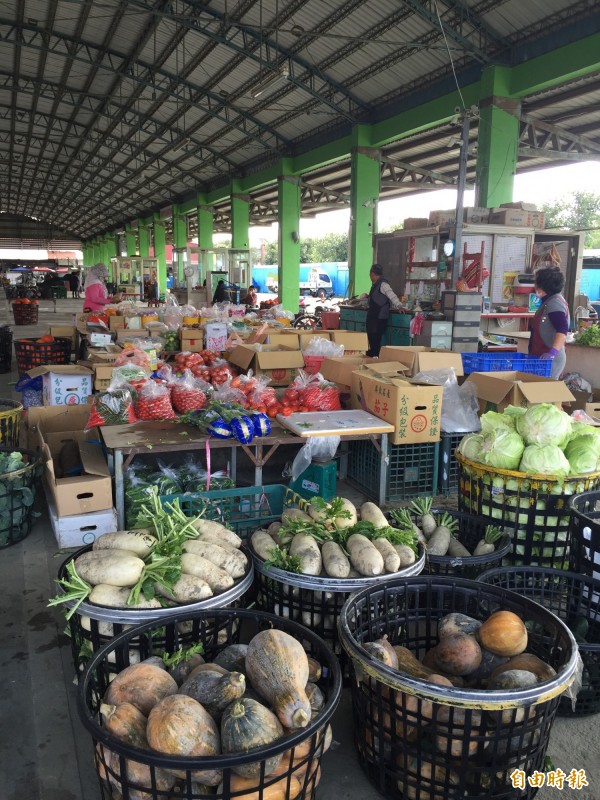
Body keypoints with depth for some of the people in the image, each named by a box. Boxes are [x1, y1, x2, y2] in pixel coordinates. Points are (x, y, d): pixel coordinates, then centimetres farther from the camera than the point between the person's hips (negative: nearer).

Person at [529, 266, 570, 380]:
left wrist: (553, 352, -37)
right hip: (543, 357, 10)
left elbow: (562, 331, -27)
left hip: (551, 359, -10)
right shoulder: (548, 301, 18)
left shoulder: (554, 302, -15)